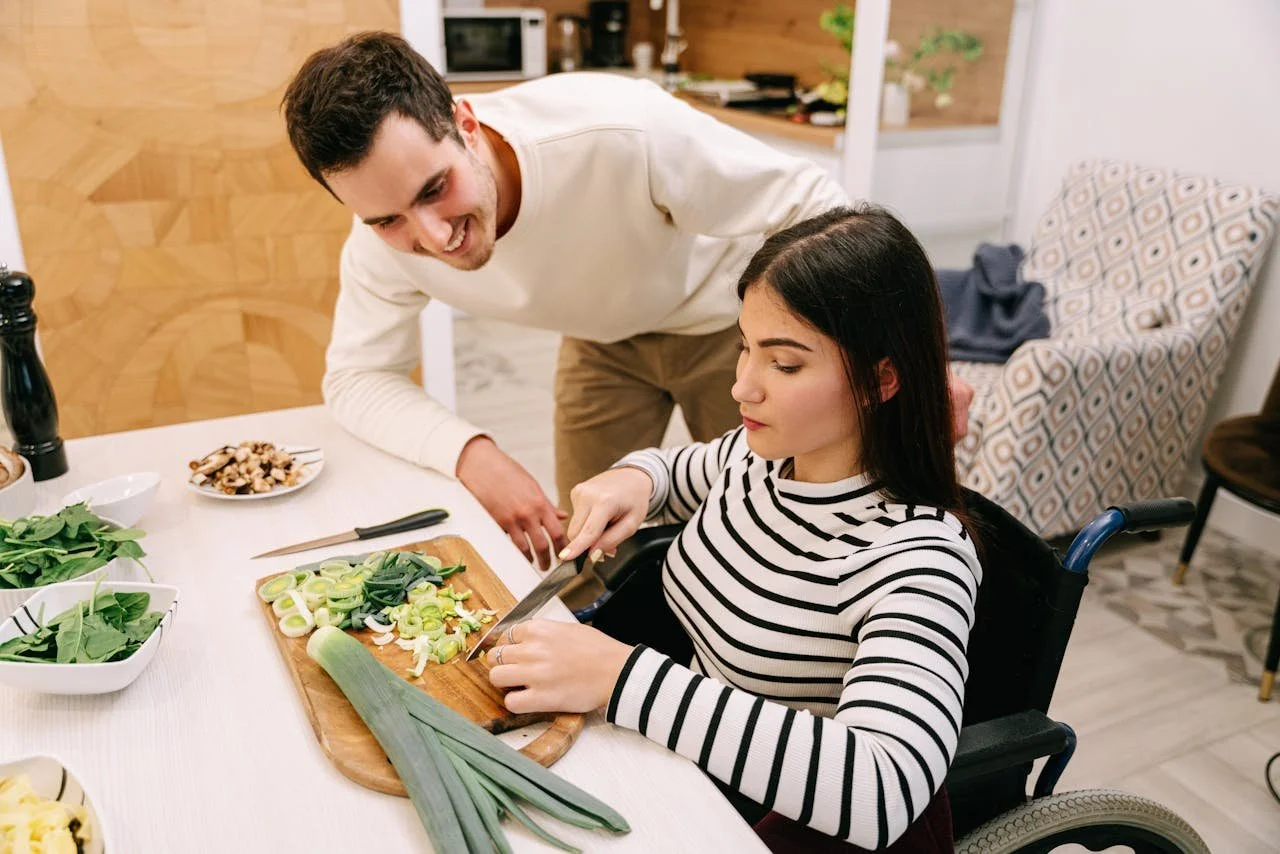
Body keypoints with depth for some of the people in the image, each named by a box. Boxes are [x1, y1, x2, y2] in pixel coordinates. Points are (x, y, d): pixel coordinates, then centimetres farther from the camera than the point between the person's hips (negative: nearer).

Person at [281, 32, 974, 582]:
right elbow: (356, 375, -14)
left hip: (729, 318, -3)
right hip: (604, 336, 3)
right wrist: (469, 453, -33)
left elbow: (808, 208, -30)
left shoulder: (622, 134, -40)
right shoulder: (383, 243, -25)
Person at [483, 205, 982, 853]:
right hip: (703, 764, 7)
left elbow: (880, 793, -41)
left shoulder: (914, 560, -29)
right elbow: (684, 471, 17)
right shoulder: (761, 453, -6)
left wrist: (621, 677, -42)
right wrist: (634, 478, -8)